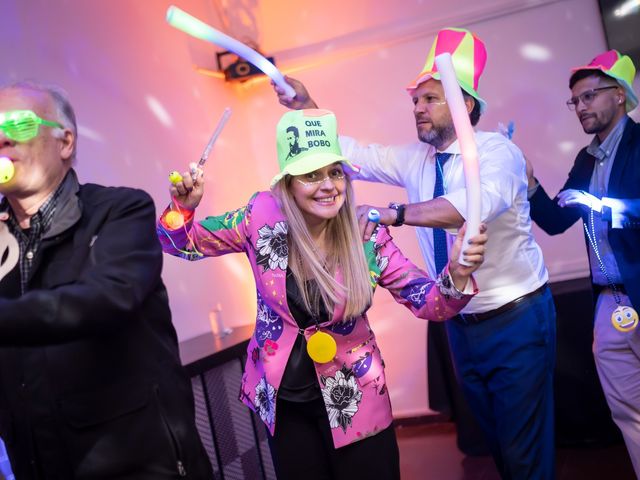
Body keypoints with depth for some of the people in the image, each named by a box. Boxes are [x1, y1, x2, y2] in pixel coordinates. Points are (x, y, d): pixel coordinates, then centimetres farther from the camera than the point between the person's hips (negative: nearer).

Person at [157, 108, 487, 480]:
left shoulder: (369, 237, -15)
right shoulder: (263, 216, -14)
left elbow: (429, 303, -14)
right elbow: (187, 244, -2)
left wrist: (456, 274, -34)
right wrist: (185, 206, -22)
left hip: (353, 399, -1)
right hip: (282, 398, 2)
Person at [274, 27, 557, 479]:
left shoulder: (496, 150, -15)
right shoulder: (414, 160, 4)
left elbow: (479, 202, -35)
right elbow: (354, 154, 2)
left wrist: (394, 213, -40)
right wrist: (307, 109, -9)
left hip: (516, 321, -6)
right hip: (461, 323, 6)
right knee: (494, 438, 20)